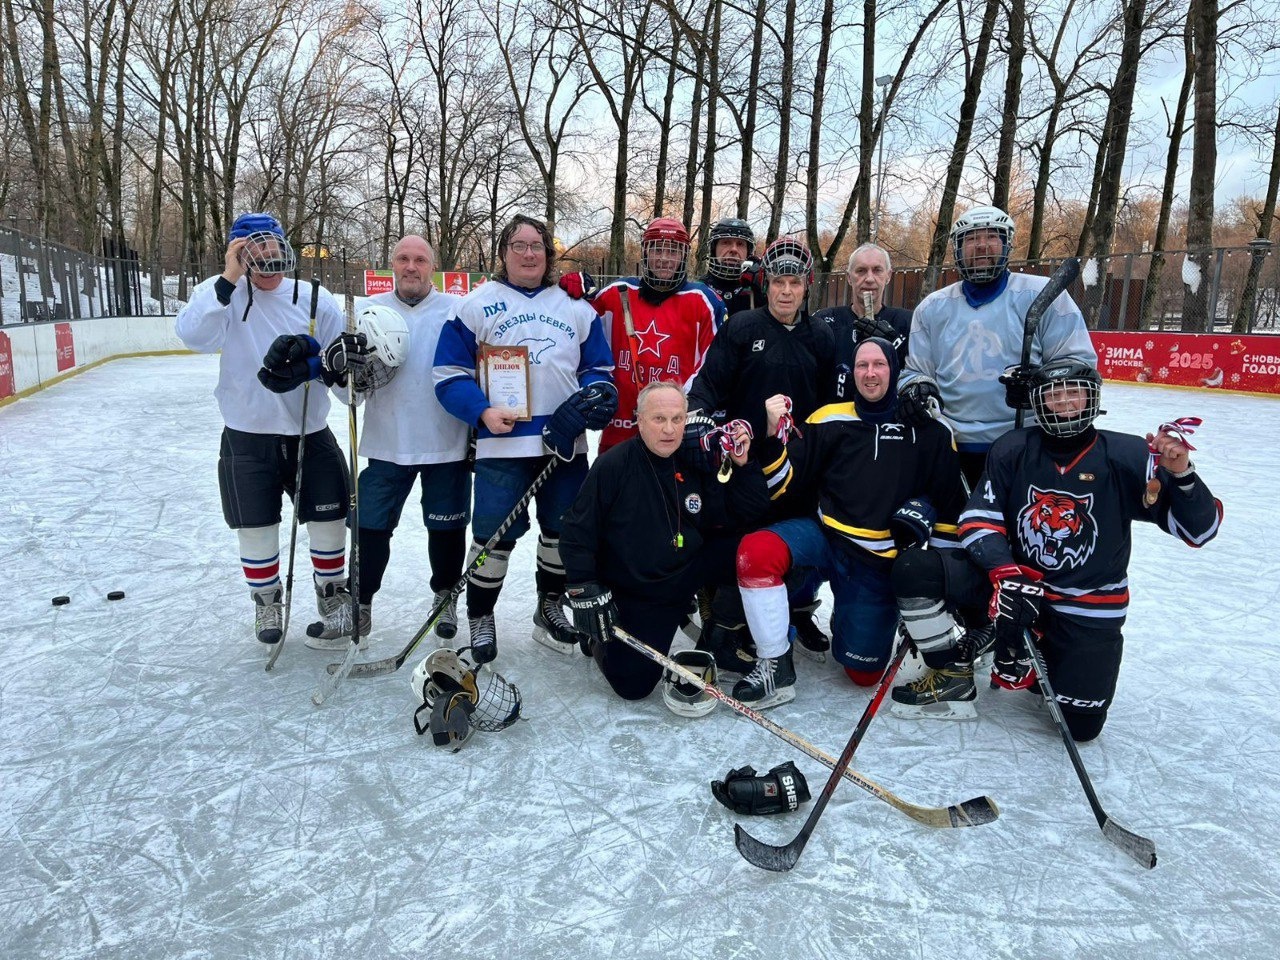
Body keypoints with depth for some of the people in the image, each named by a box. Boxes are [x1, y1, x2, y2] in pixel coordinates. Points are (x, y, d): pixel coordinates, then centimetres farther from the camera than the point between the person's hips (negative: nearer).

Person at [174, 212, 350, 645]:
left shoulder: (315, 298, -2)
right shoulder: (222, 292, -4)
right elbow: (192, 334, -23)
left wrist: (311, 363, -23)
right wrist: (228, 280, -28)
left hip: (310, 434, 1)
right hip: (247, 438, -1)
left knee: (329, 519, 8)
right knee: (257, 527, 9)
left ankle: (332, 590, 32)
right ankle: (267, 601, 31)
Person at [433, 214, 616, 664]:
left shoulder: (575, 307, 14)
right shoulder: (476, 305, 4)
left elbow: (599, 366, 16)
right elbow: (450, 372, 1)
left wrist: (595, 393, -6)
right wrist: (481, 411, -14)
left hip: (565, 442, 4)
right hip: (502, 443, -3)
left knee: (564, 530, 11)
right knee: (495, 535, -3)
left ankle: (550, 608, 32)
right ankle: (480, 618, 18)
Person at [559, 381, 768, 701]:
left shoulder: (697, 463, -2)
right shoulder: (613, 465, -16)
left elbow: (749, 513, 0)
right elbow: (577, 530, -13)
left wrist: (742, 466, -13)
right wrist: (585, 591, -16)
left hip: (692, 567, 4)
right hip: (633, 592, -4)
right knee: (632, 684, -12)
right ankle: (603, 638, 22)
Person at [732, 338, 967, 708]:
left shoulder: (931, 430, 3)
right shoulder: (829, 420, 2)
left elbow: (951, 502, 10)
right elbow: (781, 484, 0)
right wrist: (774, 436, -17)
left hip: (881, 561, 0)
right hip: (826, 535, 0)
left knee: (864, 673, 2)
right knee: (756, 551, -31)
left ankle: (846, 619, 35)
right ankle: (776, 667, -16)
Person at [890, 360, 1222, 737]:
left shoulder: (1128, 456, -12)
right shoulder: (1012, 449, -6)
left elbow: (1199, 529, -11)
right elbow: (978, 519, -9)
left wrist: (1181, 473, -31)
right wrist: (1003, 571, -26)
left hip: (1090, 605, -1)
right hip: (1014, 578, 1)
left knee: (1081, 725, -4)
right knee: (914, 573, -20)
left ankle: (1037, 654, 26)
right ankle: (953, 675, 0)